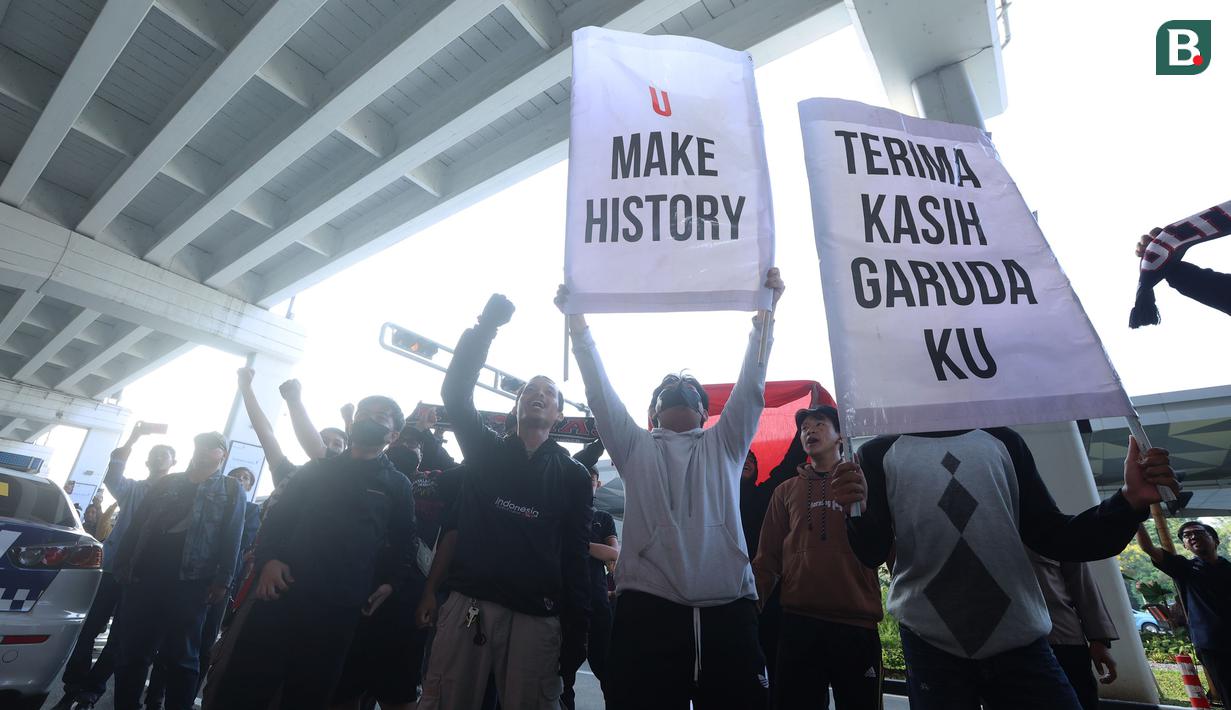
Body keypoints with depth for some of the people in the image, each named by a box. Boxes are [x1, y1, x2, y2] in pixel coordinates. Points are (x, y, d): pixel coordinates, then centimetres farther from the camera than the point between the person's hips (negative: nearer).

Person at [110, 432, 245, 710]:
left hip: (189, 585, -3)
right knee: (131, 651, 8)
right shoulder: (167, 482, 16)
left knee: (181, 656, 5)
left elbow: (231, 537, -2)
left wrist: (222, 580, -10)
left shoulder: (231, 490, 6)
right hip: (145, 578, 3)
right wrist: (124, 566, 4)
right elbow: (138, 525, 14)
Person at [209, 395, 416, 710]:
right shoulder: (316, 468, 14)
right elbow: (277, 514, 10)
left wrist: (391, 582, -4)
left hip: (338, 610, -1)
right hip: (281, 594, 2)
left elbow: (404, 544, 8)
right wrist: (267, 559, -5)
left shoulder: (398, 485, 7)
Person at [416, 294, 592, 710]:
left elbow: (575, 556, 6)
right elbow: (455, 394, -3)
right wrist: (485, 327, -10)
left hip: (537, 615, 0)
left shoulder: (573, 475, 8)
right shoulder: (485, 451, 10)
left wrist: (575, 631, 2)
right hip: (467, 603, 1)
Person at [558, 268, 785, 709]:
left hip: (727, 612, 1)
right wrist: (576, 321, 5)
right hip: (647, 608, -1)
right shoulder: (635, 448, 16)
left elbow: (751, 387, 9)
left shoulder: (724, 445, 18)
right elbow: (600, 393, 8)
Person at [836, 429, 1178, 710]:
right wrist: (856, 511, -28)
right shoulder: (881, 452, -1)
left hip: (1019, 637, 3)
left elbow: (1053, 537, 9)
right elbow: (871, 555, -7)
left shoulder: (1003, 441, 10)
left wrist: (1130, 499, -6)